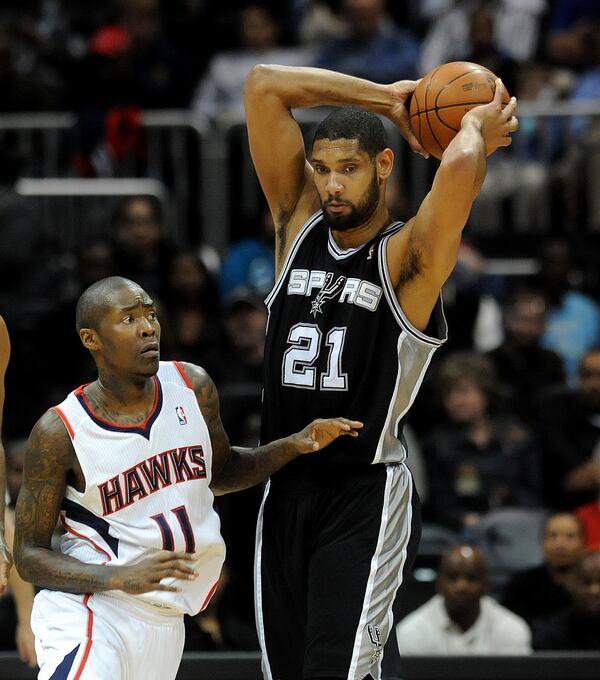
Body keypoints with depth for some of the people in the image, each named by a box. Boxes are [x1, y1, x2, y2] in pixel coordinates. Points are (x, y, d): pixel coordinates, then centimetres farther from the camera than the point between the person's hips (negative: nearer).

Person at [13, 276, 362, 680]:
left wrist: (295, 446, 3)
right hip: (87, 612, -5)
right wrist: (121, 577, -24)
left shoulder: (193, 388, -1)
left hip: (164, 620, 5)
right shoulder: (58, 433, -14)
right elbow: (29, 555, -10)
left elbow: (219, 473, 19)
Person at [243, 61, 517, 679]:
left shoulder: (407, 256, -6)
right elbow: (264, 86, 4)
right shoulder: (298, 226, 8)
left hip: (365, 495, -6)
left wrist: (475, 130, -6)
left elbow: (461, 168, -28)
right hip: (285, 489, 6)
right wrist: (385, 100, 6)